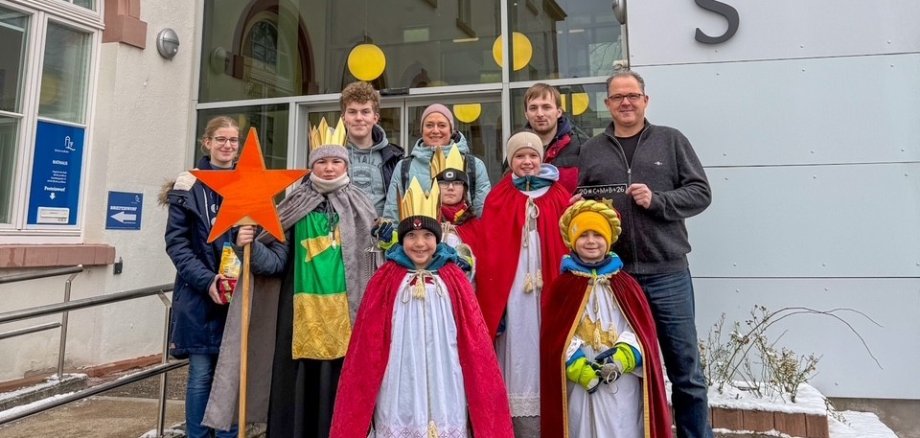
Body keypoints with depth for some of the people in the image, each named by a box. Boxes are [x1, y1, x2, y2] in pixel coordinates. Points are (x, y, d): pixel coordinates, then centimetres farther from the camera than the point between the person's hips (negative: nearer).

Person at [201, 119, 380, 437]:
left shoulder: (360, 207, 6)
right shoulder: (294, 207, 7)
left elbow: (375, 258, 4)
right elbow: (276, 262, 2)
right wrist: (251, 246, -13)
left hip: (347, 310, 0)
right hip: (303, 309, 1)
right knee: (301, 384, 4)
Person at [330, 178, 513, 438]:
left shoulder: (453, 279, 0)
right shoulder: (386, 280, -1)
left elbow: (473, 342, 2)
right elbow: (369, 343, 2)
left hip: (443, 383, 1)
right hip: (400, 385, 0)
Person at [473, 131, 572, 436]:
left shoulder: (560, 197, 7)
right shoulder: (497, 199, 4)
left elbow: (569, 246, 3)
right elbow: (487, 253, -1)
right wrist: (491, 299, -8)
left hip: (548, 289, 1)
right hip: (511, 291, -1)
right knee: (517, 351, 3)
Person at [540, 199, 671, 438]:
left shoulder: (626, 284, 8)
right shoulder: (561, 286, 2)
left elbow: (642, 329, 1)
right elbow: (554, 338, -4)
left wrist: (623, 357, -17)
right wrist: (579, 367, -16)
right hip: (579, 386, -1)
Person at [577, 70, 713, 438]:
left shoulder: (671, 140, 6)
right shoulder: (591, 150, 10)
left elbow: (700, 192, 1)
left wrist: (657, 200, -13)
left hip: (667, 274, -1)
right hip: (612, 276, 2)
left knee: (685, 370, 8)